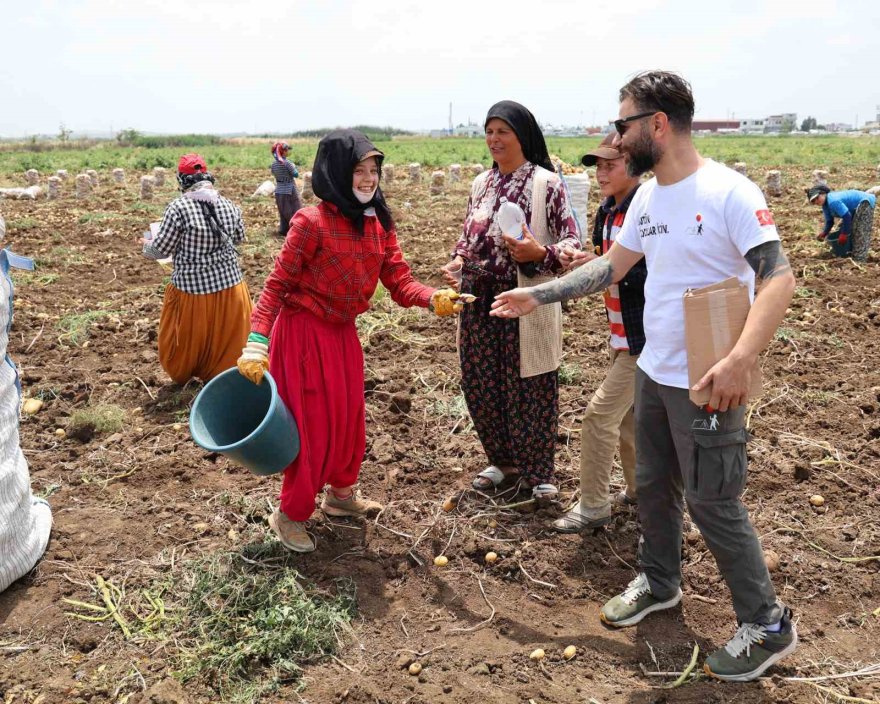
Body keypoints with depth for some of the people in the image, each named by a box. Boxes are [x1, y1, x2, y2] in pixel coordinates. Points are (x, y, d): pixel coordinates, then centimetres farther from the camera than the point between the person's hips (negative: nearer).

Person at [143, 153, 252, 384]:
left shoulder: (178, 207, -16)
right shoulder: (229, 204, -2)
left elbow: (161, 250, -8)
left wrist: (146, 246, 14)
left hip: (193, 290, -3)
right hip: (230, 285, 3)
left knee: (190, 340, 20)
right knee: (228, 339, 18)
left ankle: (181, 375, 42)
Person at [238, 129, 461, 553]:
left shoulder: (380, 223, 0)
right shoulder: (312, 223, -20)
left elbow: (399, 281, -4)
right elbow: (277, 285, -17)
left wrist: (435, 299, -24)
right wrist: (256, 344, -24)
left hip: (344, 333, 7)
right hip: (304, 332, -7)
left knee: (350, 417, 19)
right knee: (313, 425, 2)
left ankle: (341, 494, 44)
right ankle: (291, 515, 23)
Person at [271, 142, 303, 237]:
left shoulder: (274, 163, 0)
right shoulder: (287, 163, -19)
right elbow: (296, 174, -11)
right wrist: (294, 166, 5)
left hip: (278, 191, 6)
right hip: (289, 191, -6)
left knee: (283, 212, 16)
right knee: (295, 211, 4)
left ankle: (283, 231, 19)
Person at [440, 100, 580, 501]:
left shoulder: (546, 183, -7)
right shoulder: (481, 183, 11)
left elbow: (571, 241, -7)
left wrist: (540, 253, -25)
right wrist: (457, 261, -1)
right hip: (481, 302, 6)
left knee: (531, 388, 4)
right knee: (480, 385, 12)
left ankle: (538, 471, 24)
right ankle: (503, 461, 33)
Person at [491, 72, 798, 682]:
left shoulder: (729, 193, -19)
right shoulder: (647, 197, 6)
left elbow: (780, 277, -23)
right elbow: (609, 267, 14)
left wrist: (741, 360, -34)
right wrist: (537, 295, 11)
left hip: (708, 382, -8)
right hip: (652, 372, 8)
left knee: (712, 502, 1)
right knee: (653, 486, 20)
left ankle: (767, 625, 22)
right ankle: (660, 583, 43)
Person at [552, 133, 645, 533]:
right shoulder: (606, 212, 8)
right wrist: (585, 263, -5)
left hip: (644, 336, -9)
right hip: (620, 333, 9)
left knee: (600, 415, -6)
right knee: (627, 417, 19)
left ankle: (593, 507, 9)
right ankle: (640, 488, 38)